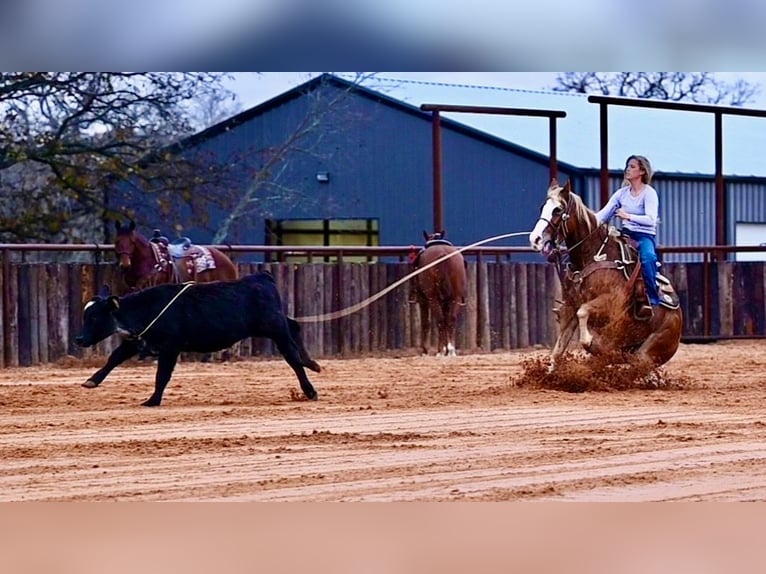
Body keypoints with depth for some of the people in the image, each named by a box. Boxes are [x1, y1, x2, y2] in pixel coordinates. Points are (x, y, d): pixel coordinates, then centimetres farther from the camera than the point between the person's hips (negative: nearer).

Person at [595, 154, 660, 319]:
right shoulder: (622, 193, 12)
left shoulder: (649, 193, -5)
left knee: (647, 256, -39)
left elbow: (650, 220, -18)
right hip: (626, 235, 7)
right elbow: (603, 214, 5)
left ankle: (652, 300, -36)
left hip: (645, 236, -7)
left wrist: (628, 216, -30)